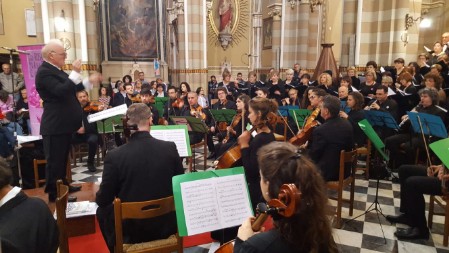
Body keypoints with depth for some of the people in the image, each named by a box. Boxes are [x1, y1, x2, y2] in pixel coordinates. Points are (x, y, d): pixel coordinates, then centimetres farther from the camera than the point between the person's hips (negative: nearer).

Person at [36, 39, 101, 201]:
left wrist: (90, 81, 16)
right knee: (54, 160, 0)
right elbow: (61, 91, -31)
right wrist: (75, 72, -29)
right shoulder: (44, 72, -18)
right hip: (55, 126, -10)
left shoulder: (55, 71, 14)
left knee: (62, 158, 20)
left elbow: (71, 89, 22)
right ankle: (54, 193, 11)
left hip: (63, 124, 10)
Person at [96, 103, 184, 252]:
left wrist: (99, 195, 15)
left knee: (102, 211, 26)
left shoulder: (114, 156, -18)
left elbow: (103, 200, -8)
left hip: (130, 231, -2)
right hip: (165, 226, 2)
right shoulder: (170, 148, -12)